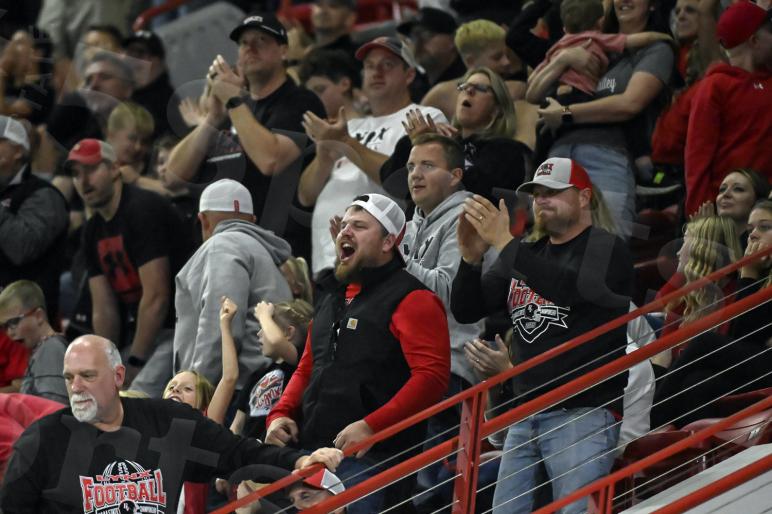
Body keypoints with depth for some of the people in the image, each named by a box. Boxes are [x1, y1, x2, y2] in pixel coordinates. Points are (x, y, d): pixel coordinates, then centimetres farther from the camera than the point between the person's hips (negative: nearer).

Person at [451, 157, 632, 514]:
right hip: (523, 419, 7)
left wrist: (504, 244, -24)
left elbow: (574, 289, -22)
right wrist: (470, 258, -7)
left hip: (581, 414, -7)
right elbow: (466, 310, 13)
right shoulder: (525, 256, 19)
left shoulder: (605, 249, 0)